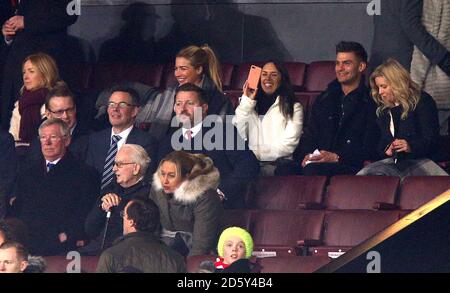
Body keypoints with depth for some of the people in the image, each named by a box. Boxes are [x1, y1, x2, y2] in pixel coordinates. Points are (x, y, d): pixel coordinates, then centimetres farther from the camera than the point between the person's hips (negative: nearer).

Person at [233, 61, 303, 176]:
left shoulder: (293, 108, 12)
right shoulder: (251, 105, 24)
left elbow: (288, 145, 0)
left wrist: (259, 154, -8)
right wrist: (246, 102, 6)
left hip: (277, 162, -3)